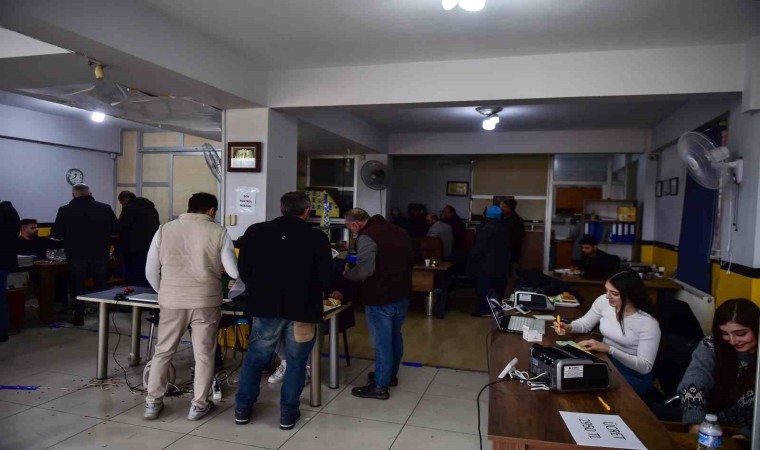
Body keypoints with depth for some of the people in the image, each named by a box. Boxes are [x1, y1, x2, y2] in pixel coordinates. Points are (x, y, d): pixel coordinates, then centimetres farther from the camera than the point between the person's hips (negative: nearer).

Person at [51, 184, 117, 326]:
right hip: (100, 254, 2)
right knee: (101, 285, 16)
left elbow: (56, 234, -4)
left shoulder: (65, 210, -6)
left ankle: (79, 317, 12)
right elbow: (115, 229, 0)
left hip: (76, 255, -2)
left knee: (77, 286, 10)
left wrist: (70, 235, 16)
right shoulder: (105, 208, -3)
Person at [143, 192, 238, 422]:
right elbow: (234, 271, -3)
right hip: (206, 301, -2)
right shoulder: (218, 232, -2)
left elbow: (151, 270, 8)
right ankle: (199, 405, 18)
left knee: (163, 351, 17)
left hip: (172, 300, 2)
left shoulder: (165, 229, 5)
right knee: (204, 354, 10)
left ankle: (153, 403, 24)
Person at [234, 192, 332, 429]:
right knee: (296, 362, 13)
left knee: (255, 358, 18)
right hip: (302, 309, -2)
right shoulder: (318, 238, -5)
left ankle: (242, 409, 26)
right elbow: (325, 278, -3)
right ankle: (288, 413, 19)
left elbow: (244, 270, 6)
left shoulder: (255, 232, 1)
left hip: (266, 306, 2)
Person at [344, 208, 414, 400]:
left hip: (380, 299, -8)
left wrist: (348, 273, -10)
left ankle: (380, 387, 14)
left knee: (381, 342, 2)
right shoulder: (398, 231, 10)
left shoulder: (366, 237, -18)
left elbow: (365, 270, -28)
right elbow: (411, 259, 19)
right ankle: (391, 375, 37)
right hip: (401, 295, 9)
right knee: (394, 336, 21)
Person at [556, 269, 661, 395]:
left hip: (634, 376, -5)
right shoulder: (604, 301, -4)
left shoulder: (648, 323, -19)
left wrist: (609, 349, -32)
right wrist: (569, 327, -13)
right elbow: (585, 323, 10)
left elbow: (645, 366, -22)